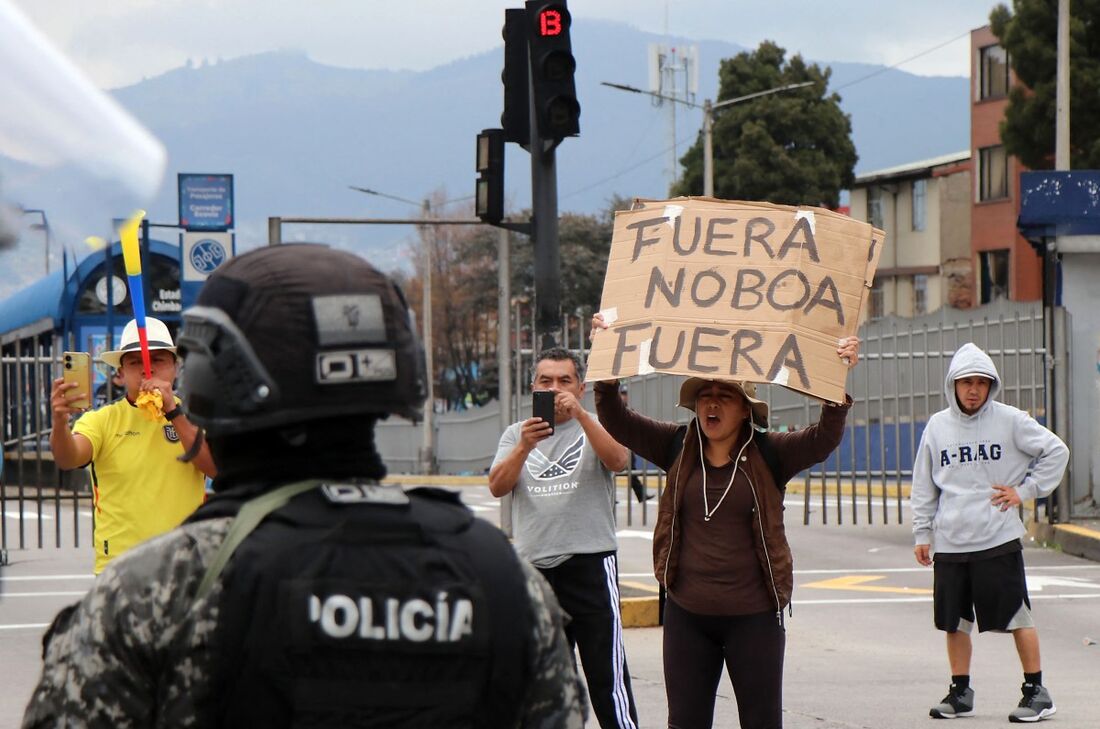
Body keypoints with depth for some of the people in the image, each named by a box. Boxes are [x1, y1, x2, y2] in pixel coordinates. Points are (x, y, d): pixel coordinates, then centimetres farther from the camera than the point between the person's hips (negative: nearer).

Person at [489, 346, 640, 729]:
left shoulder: (597, 429, 6)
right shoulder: (516, 434, 13)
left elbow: (617, 460, -15)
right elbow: (497, 487, -1)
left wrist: (580, 414, -26)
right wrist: (524, 448, -19)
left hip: (590, 564, -4)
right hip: (533, 565, 4)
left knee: (606, 676, -9)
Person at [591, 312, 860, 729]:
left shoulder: (768, 455, -3)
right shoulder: (678, 449, 4)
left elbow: (824, 438, -16)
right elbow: (616, 421, -2)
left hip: (754, 616, -3)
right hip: (687, 615, 3)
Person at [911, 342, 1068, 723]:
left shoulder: (1009, 420, -3)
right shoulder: (937, 426, 7)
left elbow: (1056, 452, 3)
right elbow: (923, 486, 13)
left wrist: (1025, 490, -3)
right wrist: (922, 534, 10)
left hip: (999, 538, -3)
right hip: (950, 544, 3)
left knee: (1017, 617, -1)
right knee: (955, 621, 8)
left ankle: (1036, 690, 7)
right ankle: (960, 691, 20)